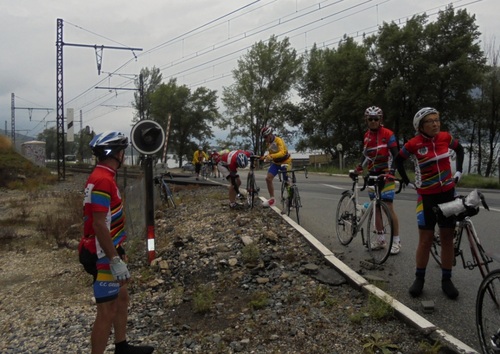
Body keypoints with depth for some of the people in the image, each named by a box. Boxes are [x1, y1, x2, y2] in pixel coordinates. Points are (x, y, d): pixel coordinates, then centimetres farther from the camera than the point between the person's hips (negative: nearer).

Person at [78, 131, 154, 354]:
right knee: (107, 311, -1)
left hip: (109, 251, 11)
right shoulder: (102, 180, -22)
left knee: (122, 298, 21)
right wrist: (115, 261, -24)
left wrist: (119, 251, 23)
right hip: (103, 256, -11)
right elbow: (99, 225, -26)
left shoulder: (103, 177, 10)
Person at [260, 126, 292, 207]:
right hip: (275, 163, 6)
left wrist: (271, 156, -54)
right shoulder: (268, 143, -2)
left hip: (285, 162, -6)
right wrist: (265, 156, -5)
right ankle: (272, 199, -2)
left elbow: (282, 152, -41)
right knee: (268, 178, -11)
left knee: (287, 182, 1)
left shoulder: (278, 140, -25)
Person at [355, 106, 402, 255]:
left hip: (385, 174, -6)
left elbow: (395, 155, -12)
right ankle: (381, 239, 17)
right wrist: (359, 168, 4)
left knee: (389, 207, -10)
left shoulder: (387, 134, -9)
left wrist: (391, 171, -24)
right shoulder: (366, 135, 9)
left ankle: (396, 240, -2)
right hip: (372, 174, 6)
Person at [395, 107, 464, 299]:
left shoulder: (445, 137, -3)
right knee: (425, 239, 1)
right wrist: (408, 182, 2)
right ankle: (419, 278, 15)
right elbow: (398, 160, 4)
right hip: (427, 196, -3)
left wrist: (459, 171, 10)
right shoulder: (414, 144, -13)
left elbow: (459, 149, 17)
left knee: (447, 238, 7)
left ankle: (446, 280, 17)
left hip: (448, 194, 3)